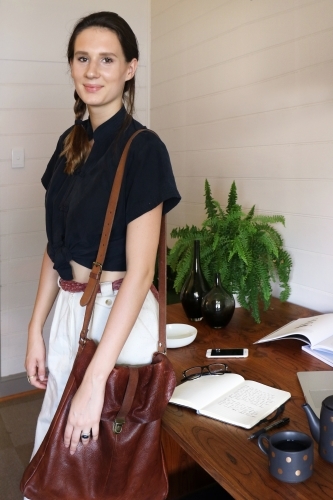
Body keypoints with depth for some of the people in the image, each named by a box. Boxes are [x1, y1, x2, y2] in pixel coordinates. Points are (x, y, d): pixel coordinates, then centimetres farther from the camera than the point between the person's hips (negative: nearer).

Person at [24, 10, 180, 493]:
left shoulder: (143, 149, -16)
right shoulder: (70, 143, 6)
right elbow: (56, 246, 10)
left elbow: (140, 271, -21)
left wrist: (95, 380, -23)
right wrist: (36, 328, 6)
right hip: (69, 309, 7)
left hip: (120, 316, -6)